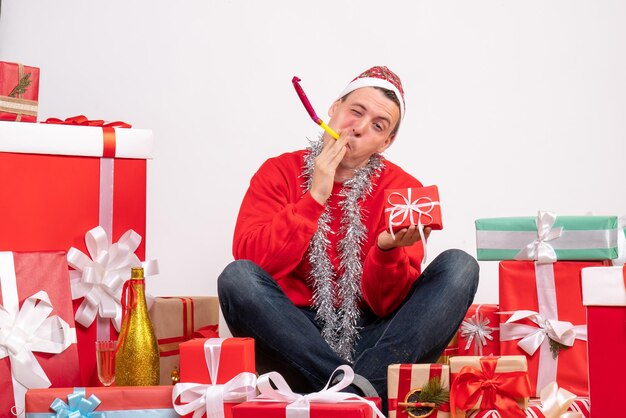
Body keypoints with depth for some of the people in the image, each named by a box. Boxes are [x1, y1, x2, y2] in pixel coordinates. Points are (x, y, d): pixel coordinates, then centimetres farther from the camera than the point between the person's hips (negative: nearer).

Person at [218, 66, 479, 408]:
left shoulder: (403, 189, 2)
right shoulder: (279, 173, 3)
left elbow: (387, 305, -4)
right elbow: (251, 261, -13)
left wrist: (387, 250, -25)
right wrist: (315, 197, -16)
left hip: (371, 341, 1)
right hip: (297, 345, -1)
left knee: (459, 266, -17)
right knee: (237, 276, -28)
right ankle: (359, 393, -28)